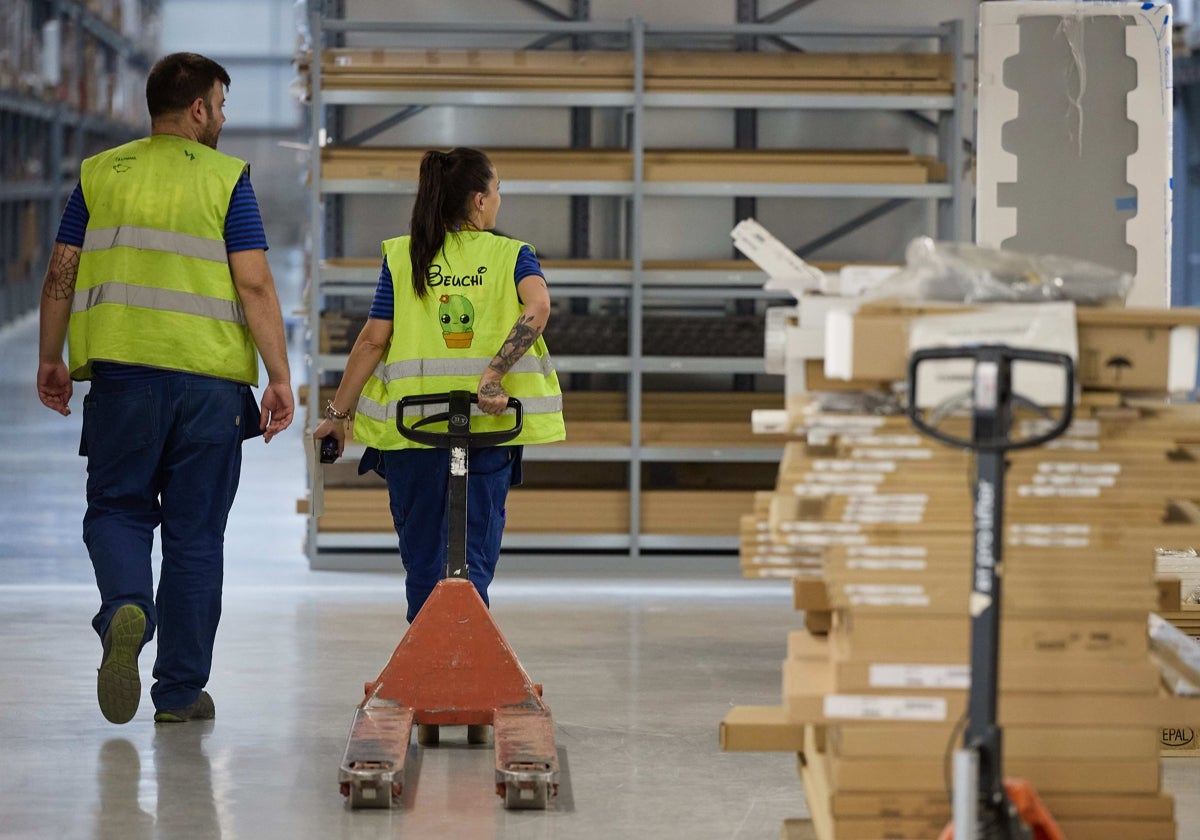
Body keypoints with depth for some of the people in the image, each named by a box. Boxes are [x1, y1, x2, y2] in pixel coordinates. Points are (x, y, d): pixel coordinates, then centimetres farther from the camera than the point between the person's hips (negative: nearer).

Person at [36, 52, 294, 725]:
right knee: (195, 532, 7)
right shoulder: (226, 179, -1)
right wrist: (280, 378, -6)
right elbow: (255, 286, -8)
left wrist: (51, 360, 18)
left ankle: (126, 609, -19)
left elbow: (61, 275, 8)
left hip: (121, 368, 2)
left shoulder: (99, 173, 8)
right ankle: (181, 690, 11)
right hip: (209, 374, -2)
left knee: (117, 508, 13)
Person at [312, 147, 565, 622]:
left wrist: (338, 412, 6)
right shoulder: (512, 255, 3)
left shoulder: (401, 257, 4)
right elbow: (538, 307, -19)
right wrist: (494, 373, -23)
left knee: (422, 562, 12)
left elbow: (373, 340, 0)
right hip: (490, 422, -1)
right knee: (475, 561, 4)